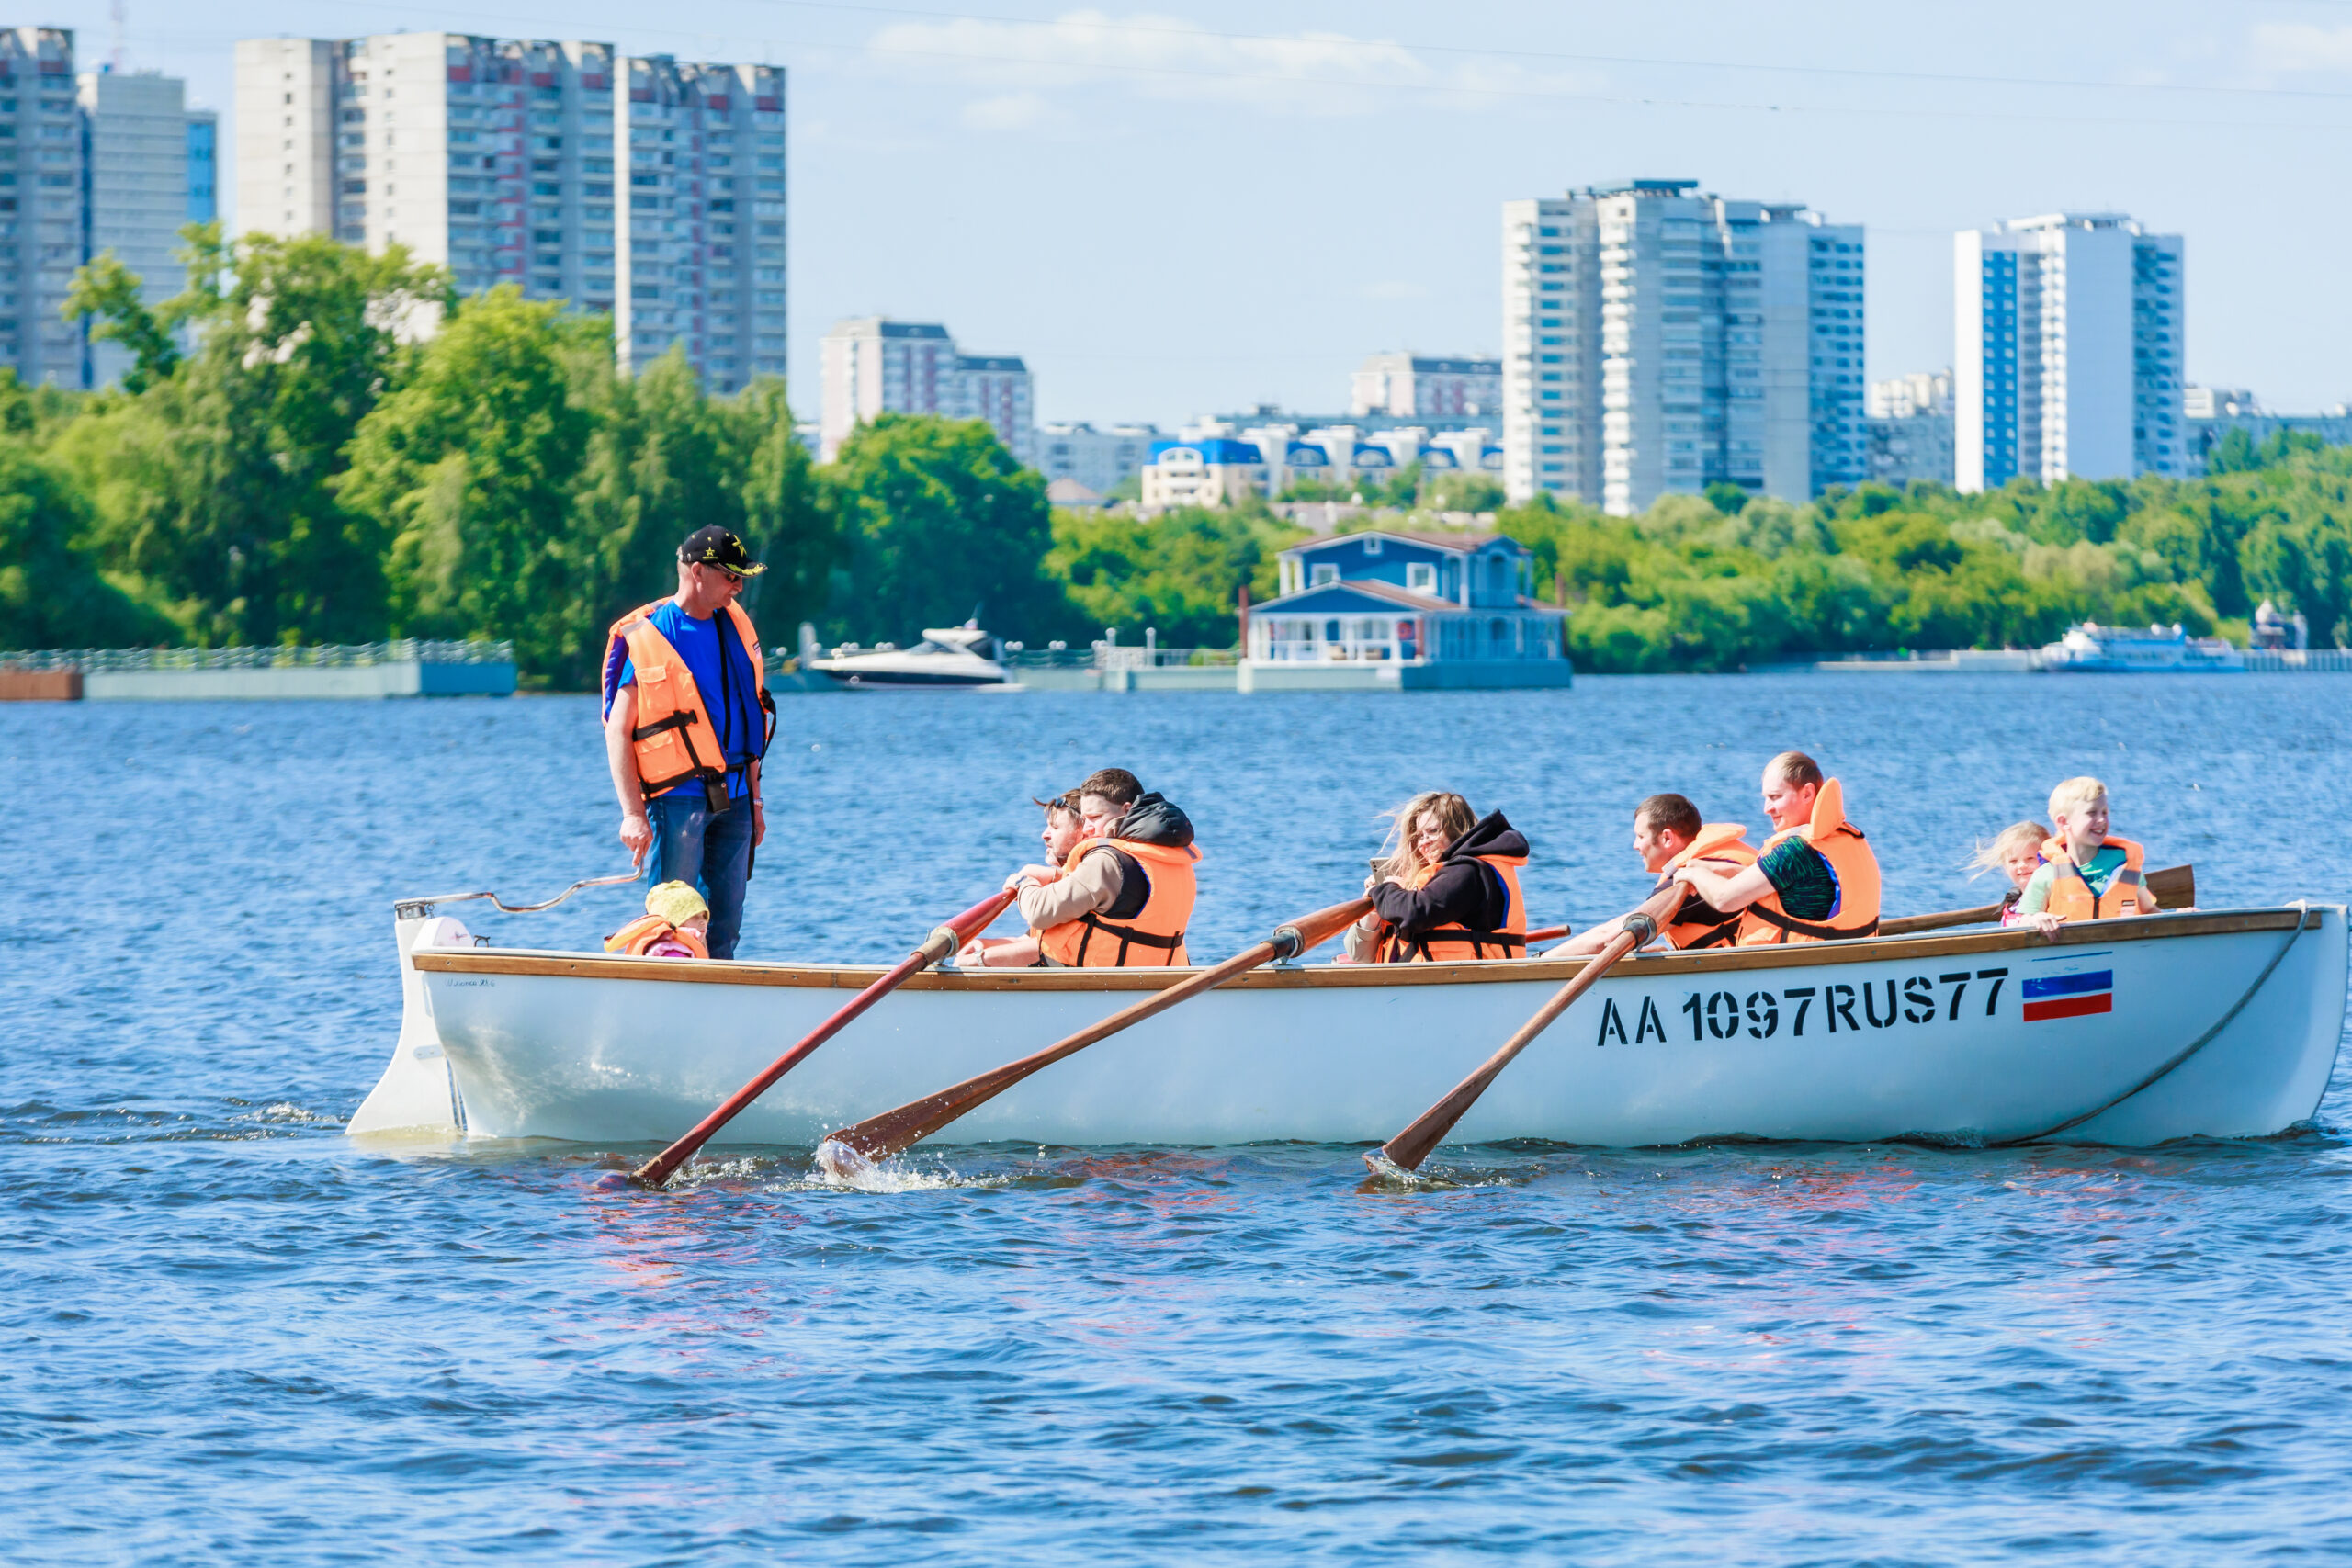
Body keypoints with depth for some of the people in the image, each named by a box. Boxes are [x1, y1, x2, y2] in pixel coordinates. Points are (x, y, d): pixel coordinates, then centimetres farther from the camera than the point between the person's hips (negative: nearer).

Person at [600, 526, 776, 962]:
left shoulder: (734, 628, 12)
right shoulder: (644, 637, -7)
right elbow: (618, 730, -8)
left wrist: (754, 799, 17)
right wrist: (632, 814, -15)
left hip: (732, 798, 6)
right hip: (678, 796, -6)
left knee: (725, 927, 6)